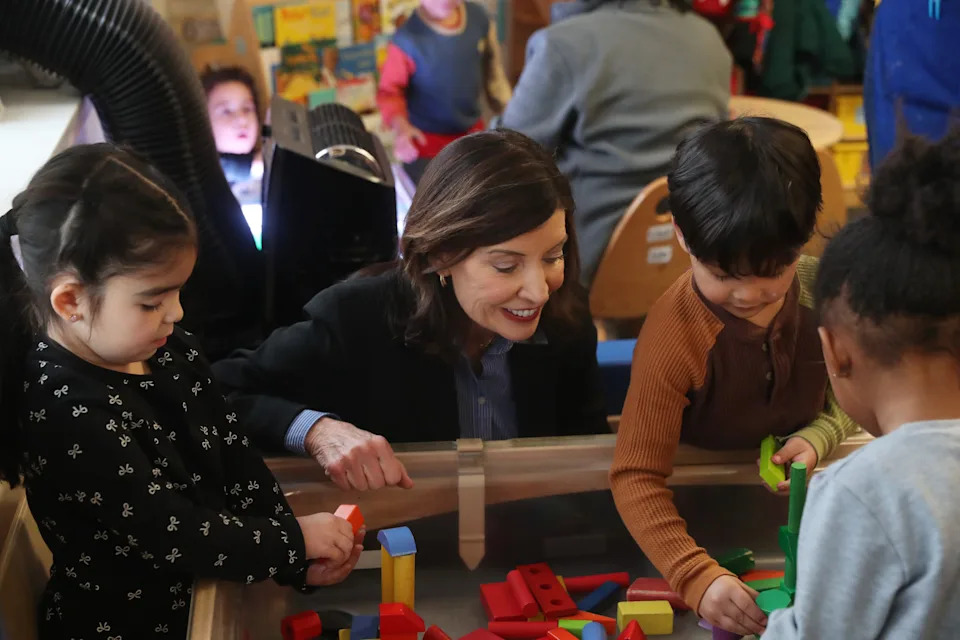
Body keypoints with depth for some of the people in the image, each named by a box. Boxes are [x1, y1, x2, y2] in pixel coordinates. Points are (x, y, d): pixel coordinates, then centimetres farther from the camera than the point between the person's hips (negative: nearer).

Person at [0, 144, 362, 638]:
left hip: (202, 596, 7)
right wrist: (294, 542, -14)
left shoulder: (169, 352, -2)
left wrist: (299, 561, -8)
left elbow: (233, 456, 2)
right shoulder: (67, 414, -24)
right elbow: (170, 536, -24)